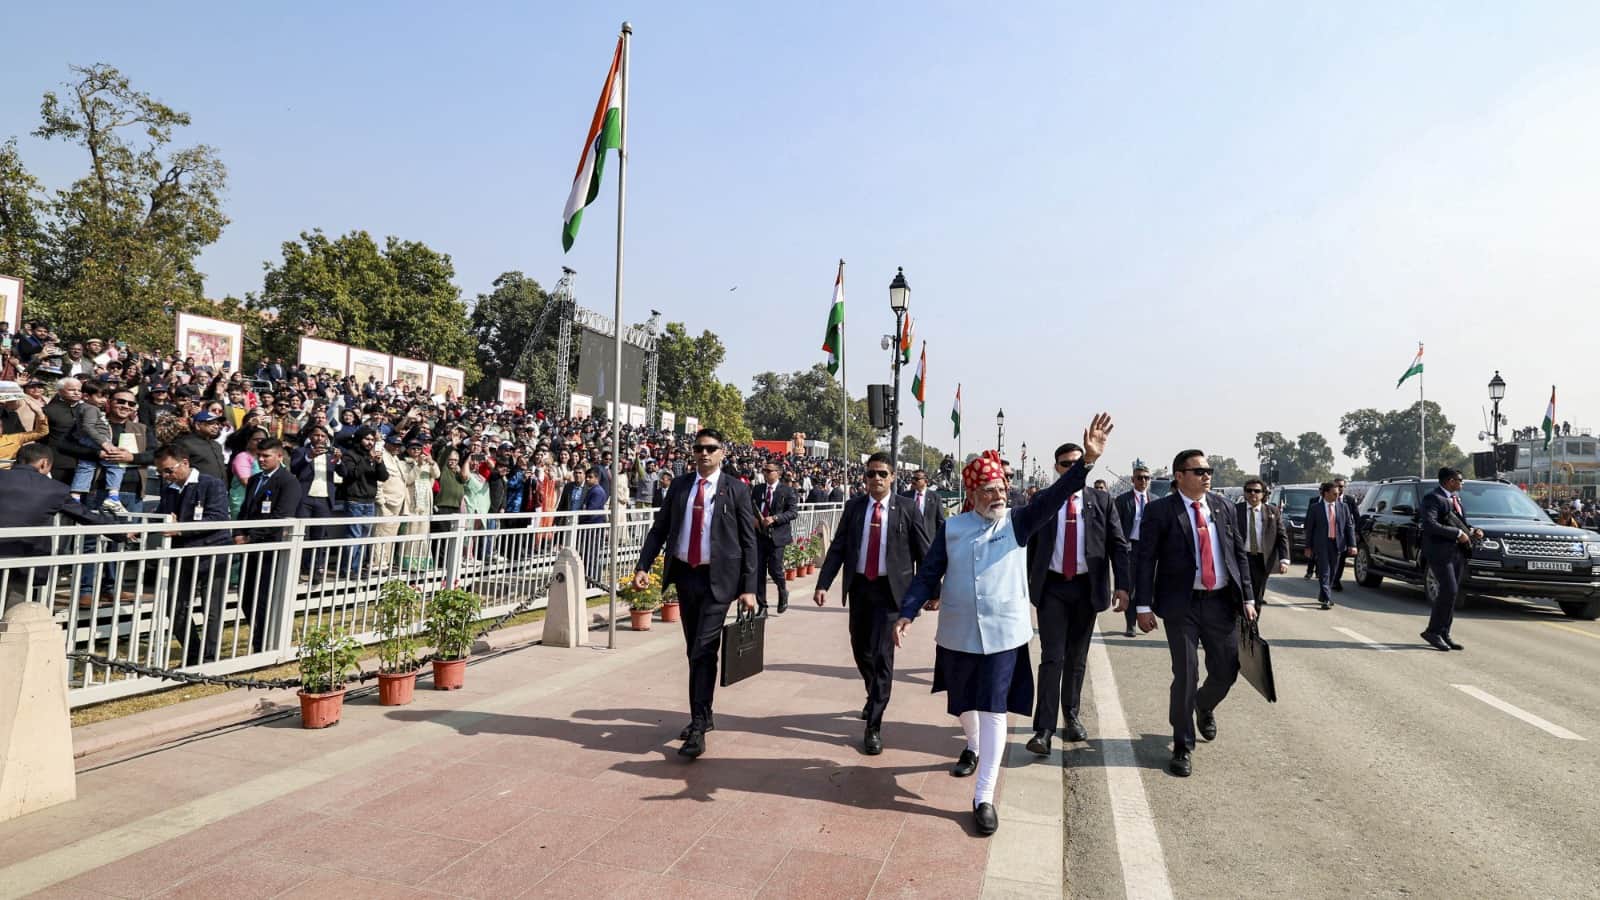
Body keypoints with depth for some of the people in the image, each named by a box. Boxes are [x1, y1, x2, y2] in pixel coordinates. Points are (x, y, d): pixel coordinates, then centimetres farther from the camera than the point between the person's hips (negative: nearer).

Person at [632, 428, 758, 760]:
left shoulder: (736, 490, -2)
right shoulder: (679, 486, 8)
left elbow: (748, 541, -3)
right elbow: (659, 528, 8)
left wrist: (749, 587, -9)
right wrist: (643, 566, -5)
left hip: (718, 578, -4)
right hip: (685, 575, 4)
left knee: (705, 650, -11)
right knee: (693, 651, 14)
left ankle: (698, 727, -6)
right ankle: (703, 717, 28)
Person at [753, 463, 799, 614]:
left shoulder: (787, 491, -2)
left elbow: (793, 511, -8)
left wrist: (775, 518, -19)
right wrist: (753, 518, -5)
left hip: (777, 535, -4)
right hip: (759, 535, 4)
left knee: (774, 569, -6)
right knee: (758, 571, 1)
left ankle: (783, 592, 27)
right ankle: (762, 607, 11)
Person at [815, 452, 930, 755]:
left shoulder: (907, 509, -3)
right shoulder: (853, 507, 5)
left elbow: (924, 552, -2)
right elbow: (837, 548, 2)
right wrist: (823, 584, -7)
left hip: (890, 590, -4)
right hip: (859, 587, 4)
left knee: (882, 656, -7)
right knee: (861, 650, 17)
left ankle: (874, 727, 1)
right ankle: (875, 698, 45)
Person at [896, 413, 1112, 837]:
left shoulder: (1017, 524, -3)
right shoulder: (953, 528, -1)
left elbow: (1054, 496, -16)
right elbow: (928, 574, 0)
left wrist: (1087, 460, -29)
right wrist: (907, 613, -10)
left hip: (1003, 635, -2)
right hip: (957, 634, 2)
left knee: (994, 711, -5)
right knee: (964, 704, 20)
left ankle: (984, 797, 0)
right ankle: (973, 748, 52)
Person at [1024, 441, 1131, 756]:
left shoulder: (1101, 501, 3)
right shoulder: (1041, 502, 2)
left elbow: (1118, 544, 2)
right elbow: (1029, 544, 6)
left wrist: (1122, 585, -6)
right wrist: (1024, 583, 2)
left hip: (1086, 587, 2)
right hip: (1052, 587, -1)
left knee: (1077, 657, 13)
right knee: (1052, 657, -8)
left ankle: (1072, 716, 31)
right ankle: (1044, 729, -8)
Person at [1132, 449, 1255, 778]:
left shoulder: (1223, 507, 7)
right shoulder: (1160, 511, -6)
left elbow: (1239, 554, 12)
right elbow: (1145, 560, -7)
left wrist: (1247, 597, 6)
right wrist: (1144, 606, -12)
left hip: (1221, 602, 4)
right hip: (1182, 605, -4)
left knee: (1226, 672, 9)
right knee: (1185, 676, 0)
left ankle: (1204, 707, 45)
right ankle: (1182, 748, 16)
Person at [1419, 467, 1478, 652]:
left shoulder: (1456, 497, 16)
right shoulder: (1432, 498, -11)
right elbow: (1429, 524, -23)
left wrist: (1472, 531, 6)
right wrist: (1457, 533, -21)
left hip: (1458, 551, 9)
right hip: (1440, 551, -9)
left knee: (1451, 593, 9)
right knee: (1449, 591, -14)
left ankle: (1444, 634, 15)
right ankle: (1433, 631, -4)